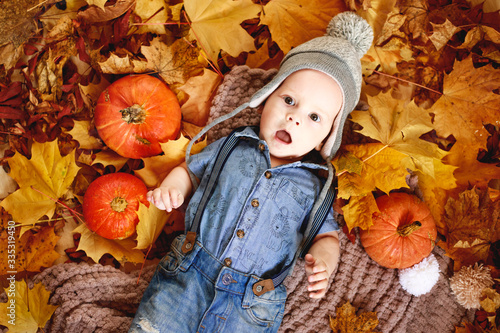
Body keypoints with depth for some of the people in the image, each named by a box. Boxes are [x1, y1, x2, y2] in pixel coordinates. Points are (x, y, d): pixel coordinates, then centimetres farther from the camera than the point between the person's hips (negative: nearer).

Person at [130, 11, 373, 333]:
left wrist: (323, 262, -12)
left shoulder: (316, 186, 5)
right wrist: (172, 187, -5)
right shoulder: (233, 146, 6)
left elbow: (327, 236, 9)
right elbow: (190, 169, 16)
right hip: (187, 274, 1)